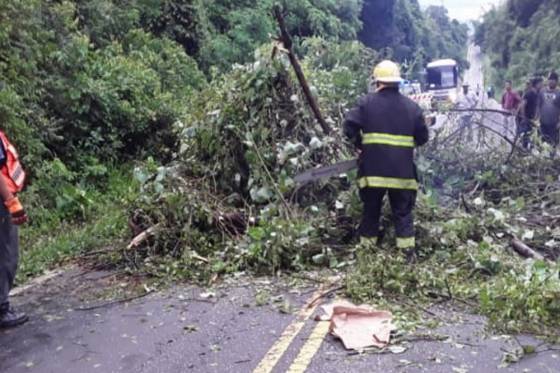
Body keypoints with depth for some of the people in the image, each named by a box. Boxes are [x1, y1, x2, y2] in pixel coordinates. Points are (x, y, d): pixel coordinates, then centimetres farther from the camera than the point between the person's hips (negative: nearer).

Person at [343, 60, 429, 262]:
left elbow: (349, 126, -7)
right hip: (402, 171, 1)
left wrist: (361, 144, 8)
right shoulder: (411, 106, 5)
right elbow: (422, 137, 8)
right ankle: (408, 252, 8)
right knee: (403, 212, 10)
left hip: (373, 169, -1)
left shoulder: (366, 102, -2)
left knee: (371, 211, 13)